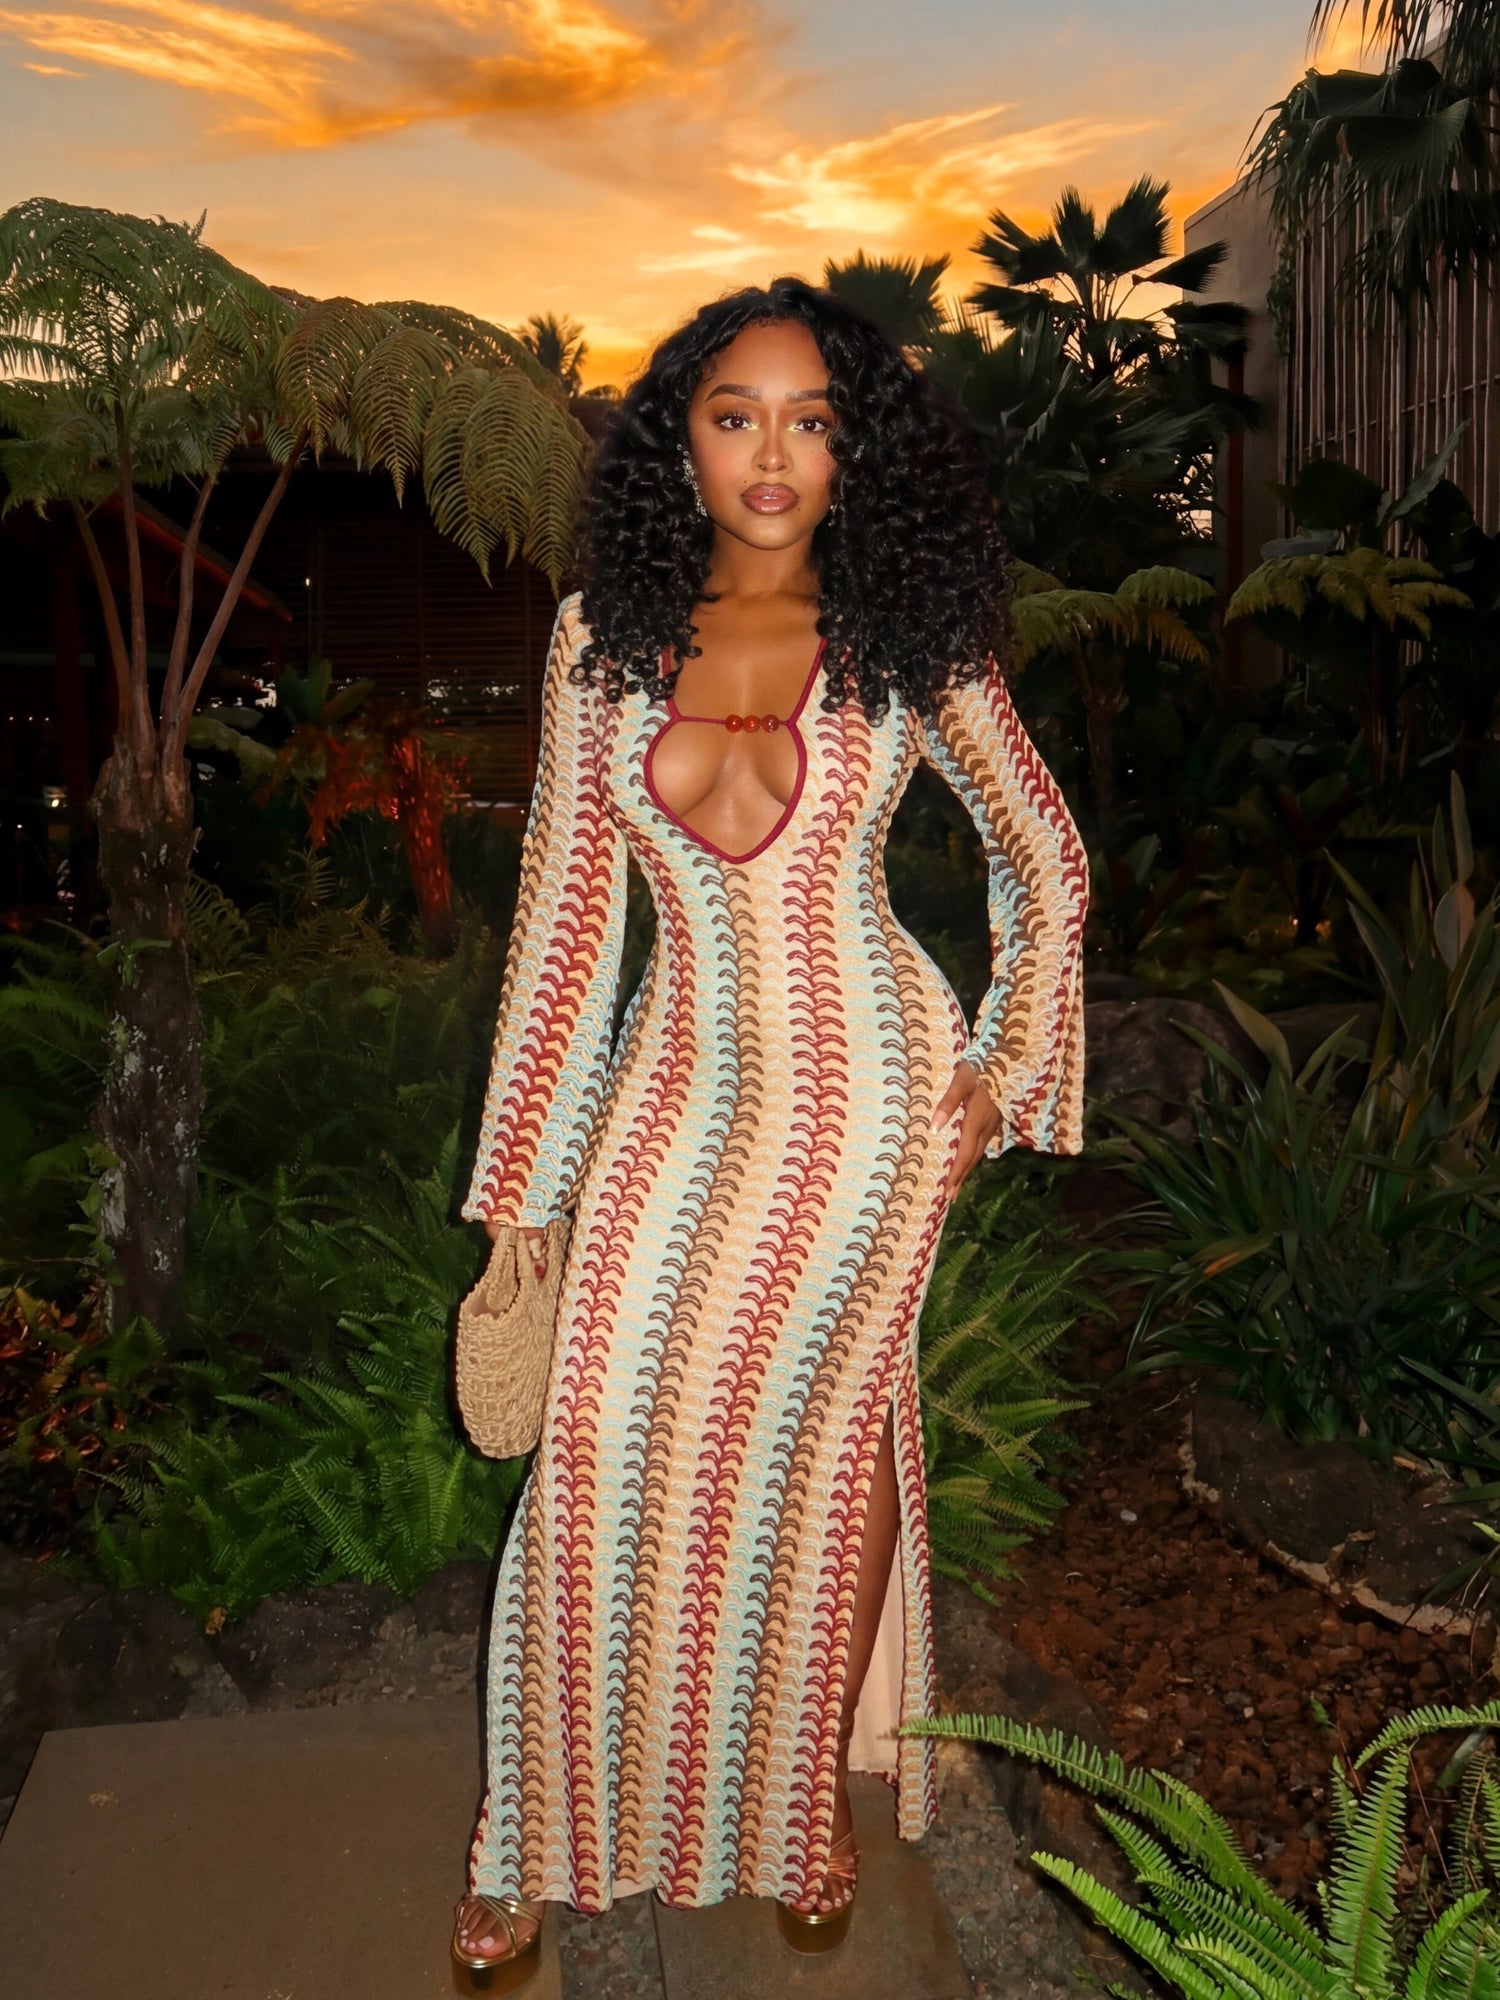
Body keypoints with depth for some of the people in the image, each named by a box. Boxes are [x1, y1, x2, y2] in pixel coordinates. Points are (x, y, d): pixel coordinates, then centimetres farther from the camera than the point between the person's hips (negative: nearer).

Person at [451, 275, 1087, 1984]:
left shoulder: (908, 641, -4)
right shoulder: (602, 637, 0)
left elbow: (1045, 857, 7)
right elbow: (564, 905, 1)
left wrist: (1010, 1060, 3)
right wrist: (518, 1184, 1)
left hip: (867, 1084, -1)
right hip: (681, 1088, 2)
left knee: (822, 1432, 8)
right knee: (611, 1444, -1)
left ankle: (809, 1800, 32)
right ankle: (555, 1836, 22)